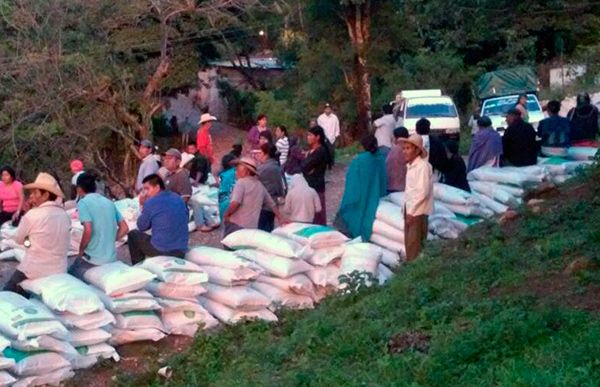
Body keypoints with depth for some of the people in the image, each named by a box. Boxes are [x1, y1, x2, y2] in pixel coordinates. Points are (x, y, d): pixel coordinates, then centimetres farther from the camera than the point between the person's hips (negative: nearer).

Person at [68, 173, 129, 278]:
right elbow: (124, 228, 8)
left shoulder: (83, 202, -8)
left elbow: (88, 230, -20)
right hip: (111, 258, 6)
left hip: (92, 259, -6)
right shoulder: (109, 202, 10)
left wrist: (81, 251, -6)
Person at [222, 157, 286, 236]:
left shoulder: (241, 182, -6)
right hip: (252, 227, 7)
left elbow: (235, 203, -18)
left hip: (236, 225, -7)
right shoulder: (260, 186, 15)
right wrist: (281, 218, 29)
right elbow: (272, 204, 21)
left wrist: (226, 215, -4)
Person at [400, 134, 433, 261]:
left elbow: (423, 191, -20)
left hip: (418, 210, -9)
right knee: (408, 242, 13)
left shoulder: (422, 166, -16)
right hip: (409, 208, 9)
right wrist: (406, 208, 12)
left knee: (414, 244, -8)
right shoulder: (410, 166, 12)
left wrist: (412, 211, -16)